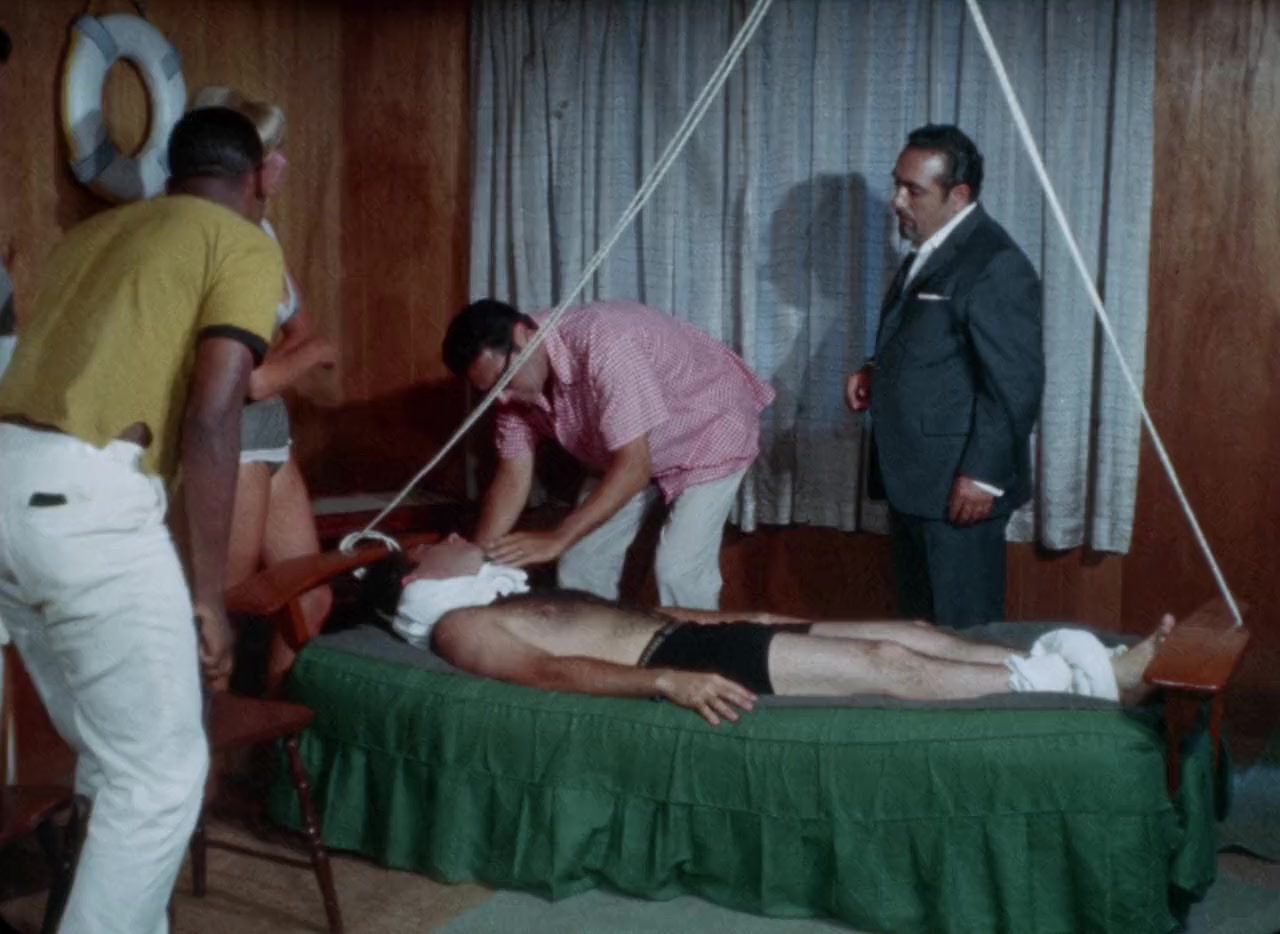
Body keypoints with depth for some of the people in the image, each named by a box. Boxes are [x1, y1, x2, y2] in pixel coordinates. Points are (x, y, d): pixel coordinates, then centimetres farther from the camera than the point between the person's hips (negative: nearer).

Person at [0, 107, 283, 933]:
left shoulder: (97, 231, 26)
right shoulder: (245, 245, 3)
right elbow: (211, 417, -10)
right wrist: (210, 591, -6)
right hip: (83, 500, -8)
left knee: (113, 756, 22)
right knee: (162, 771, 3)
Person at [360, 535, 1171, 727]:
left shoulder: (513, 599, 29)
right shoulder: (459, 625, 0)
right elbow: (553, 672, -18)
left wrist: (738, 616, 22)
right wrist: (669, 680, -31)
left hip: (688, 635, 9)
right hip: (676, 657, -9)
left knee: (907, 630, -2)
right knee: (883, 663, -16)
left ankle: (1091, 665, -4)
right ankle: (1077, 681, -12)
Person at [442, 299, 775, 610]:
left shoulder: (604, 346, -39)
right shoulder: (516, 382, -15)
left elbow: (634, 467, -39)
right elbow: (513, 475, -8)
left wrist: (557, 539, -41)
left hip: (710, 432, -7)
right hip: (624, 452, 7)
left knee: (678, 570, -18)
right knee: (582, 562, 3)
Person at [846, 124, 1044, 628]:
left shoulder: (995, 265, -18)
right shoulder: (926, 250, 13)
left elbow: (1016, 382, -20)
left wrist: (983, 474, -21)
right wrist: (876, 372, 7)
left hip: (958, 487, -10)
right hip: (912, 476, 10)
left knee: (962, 629, 0)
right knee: (917, 620, 17)